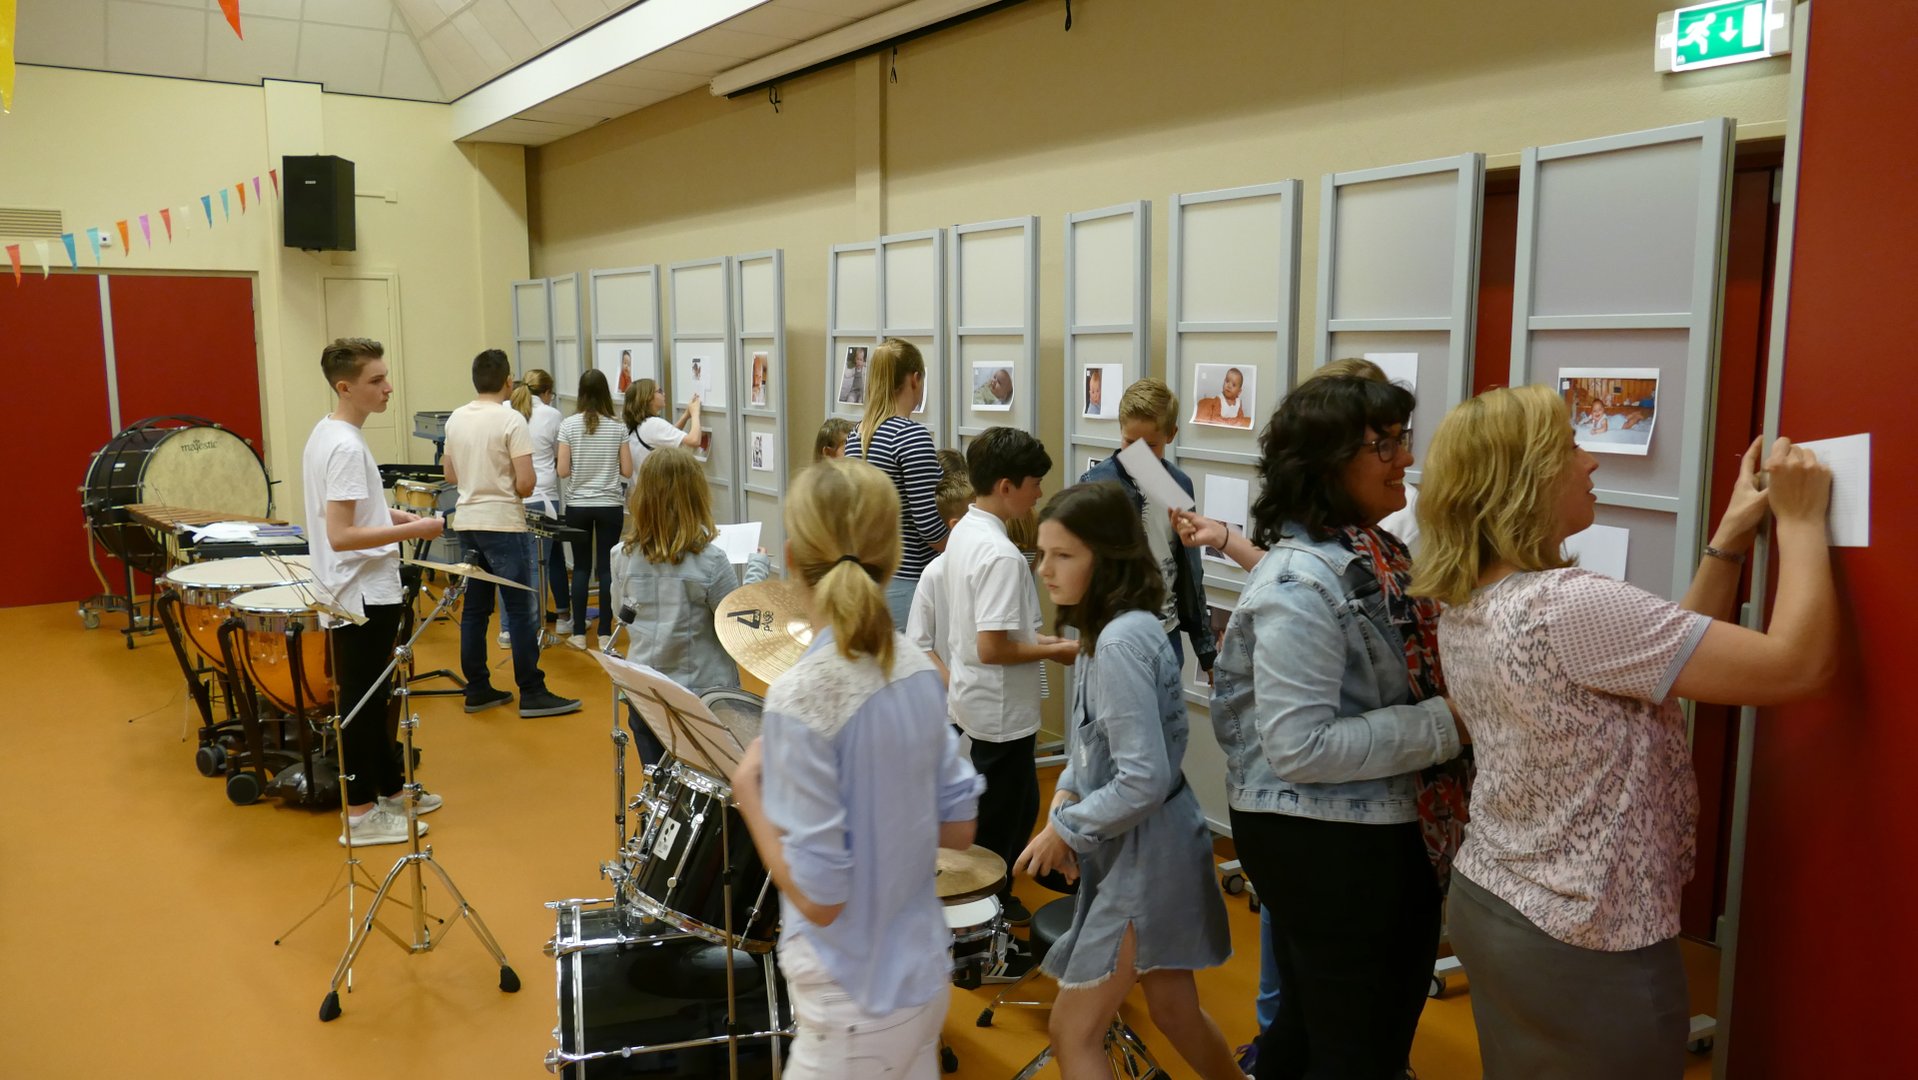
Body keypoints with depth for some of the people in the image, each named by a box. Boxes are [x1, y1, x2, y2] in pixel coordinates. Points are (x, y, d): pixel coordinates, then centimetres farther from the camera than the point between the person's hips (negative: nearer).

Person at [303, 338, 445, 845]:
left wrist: (391, 514, 10)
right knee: (362, 702, 0)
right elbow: (340, 535, -27)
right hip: (363, 596, -10)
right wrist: (410, 530, -23)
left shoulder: (325, 434, 9)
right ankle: (361, 816, 10)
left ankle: (390, 788, 32)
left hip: (362, 591, 10)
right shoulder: (346, 447, -22)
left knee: (373, 695, 19)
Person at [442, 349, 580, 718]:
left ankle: (477, 690, 17)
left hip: (467, 524, 7)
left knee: (474, 609, 11)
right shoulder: (511, 420, -14)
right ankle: (532, 694, 1)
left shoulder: (455, 419, 6)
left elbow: (450, 474, 16)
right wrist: (513, 486, 4)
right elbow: (524, 485, -17)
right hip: (504, 525, -7)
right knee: (521, 611, -2)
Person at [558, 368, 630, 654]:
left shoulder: (569, 425, -6)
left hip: (577, 506, 0)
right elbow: (627, 471, -2)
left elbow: (563, 471, -8)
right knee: (606, 568, 4)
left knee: (581, 567, 8)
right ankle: (605, 635, 5)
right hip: (609, 506, 0)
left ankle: (579, 634, 11)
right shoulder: (616, 427, -4)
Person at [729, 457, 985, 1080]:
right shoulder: (917, 671, -4)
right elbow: (958, 826, 5)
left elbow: (819, 894, -21)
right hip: (923, 974, 7)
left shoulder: (802, 698, -25)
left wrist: (750, 791, -10)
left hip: (857, 1006, -6)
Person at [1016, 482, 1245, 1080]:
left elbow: (1144, 780, -28)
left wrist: (1065, 830, -16)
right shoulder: (1110, 628, 5)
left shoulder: (1121, 642, -25)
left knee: (1073, 1031, 1)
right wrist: (1067, 792, 0)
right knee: (1176, 1014, 24)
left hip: (1146, 855, -10)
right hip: (1145, 850, 10)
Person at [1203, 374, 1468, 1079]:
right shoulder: (1301, 585, -22)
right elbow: (1298, 747, -27)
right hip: (1326, 847, -9)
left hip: (1387, 833, 9)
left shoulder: (1374, 553, 6)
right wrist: (1444, 726, -22)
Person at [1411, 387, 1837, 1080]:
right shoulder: (1571, 606, -27)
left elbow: (1665, 647, 9)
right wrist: (1800, 522, -10)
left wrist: (1731, 541, 8)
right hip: (1587, 946, -8)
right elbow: (1800, 666, -22)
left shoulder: (1465, 606, 1)